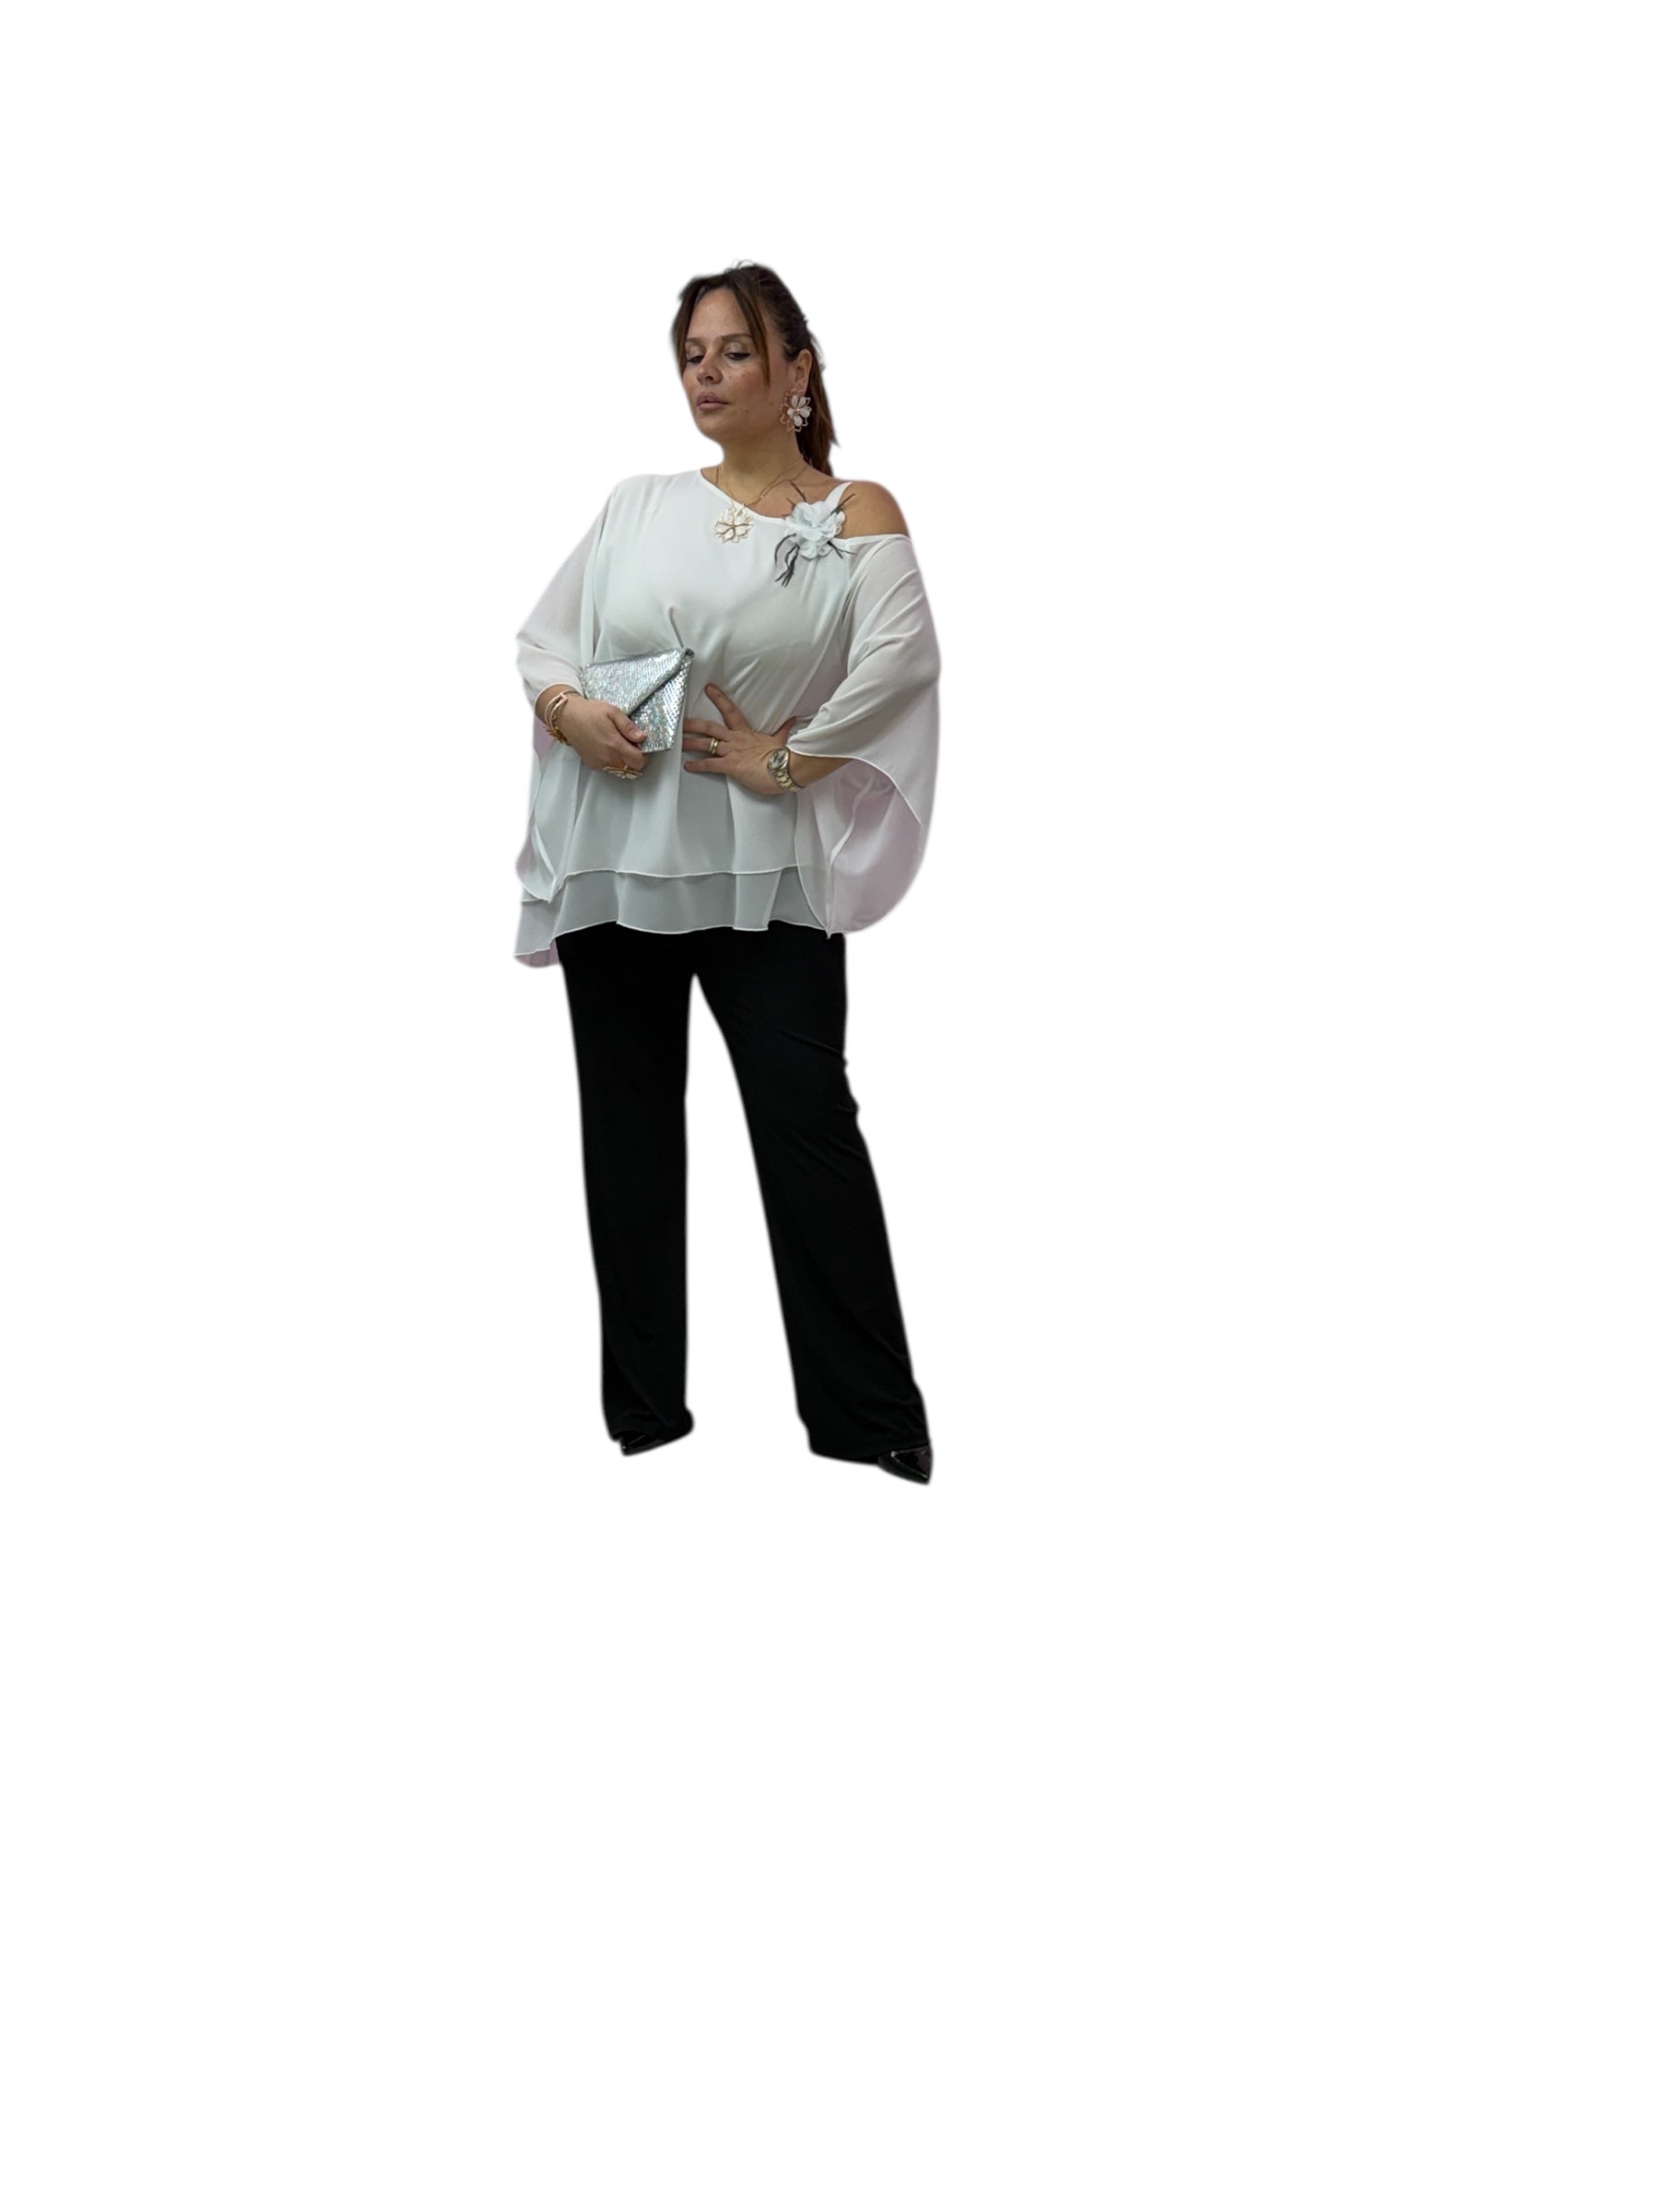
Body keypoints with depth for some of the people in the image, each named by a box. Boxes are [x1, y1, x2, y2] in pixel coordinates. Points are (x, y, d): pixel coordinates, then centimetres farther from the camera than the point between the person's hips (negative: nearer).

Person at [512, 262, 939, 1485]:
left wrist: (787, 759, -14)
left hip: (762, 868, -4)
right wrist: (566, 708, -7)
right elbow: (542, 635, 13)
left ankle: (872, 1429, -1)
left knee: (809, 1128, -9)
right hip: (611, 860, 4)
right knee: (630, 1135, 9)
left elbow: (903, 658, -13)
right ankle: (643, 1418, 20)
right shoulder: (638, 503, 13)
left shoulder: (855, 515, 3)